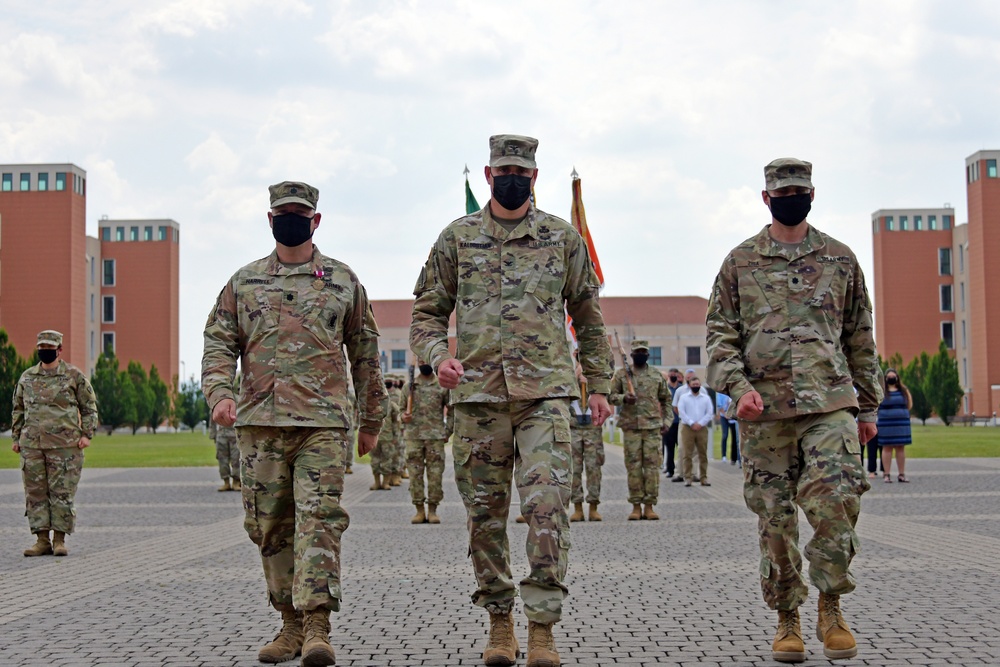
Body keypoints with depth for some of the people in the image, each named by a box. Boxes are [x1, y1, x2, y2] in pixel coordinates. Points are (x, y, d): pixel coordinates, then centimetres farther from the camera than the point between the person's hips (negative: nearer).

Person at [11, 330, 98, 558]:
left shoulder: (74, 375, 2)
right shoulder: (27, 377, 13)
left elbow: (90, 407, 5)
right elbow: (18, 409, 21)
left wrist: (86, 434, -5)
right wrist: (16, 438, 14)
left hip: (64, 445, -4)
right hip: (32, 445, 4)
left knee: (62, 492, -3)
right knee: (35, 492, 3)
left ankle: (60, 539, 5)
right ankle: (42, 540, 9)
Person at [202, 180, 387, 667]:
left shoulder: (343, 281, 10)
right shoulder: (243, 283, 14)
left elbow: (365, 352, 14)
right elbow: (218, 342, 10)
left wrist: (371, 420, 14)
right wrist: (219, 391, -9)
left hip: (324, 421, -2)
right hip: (260, 422, 3)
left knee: (320, 517, -13)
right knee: (270, 526, 6)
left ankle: (317, 624, -14)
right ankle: (292, 624, 16)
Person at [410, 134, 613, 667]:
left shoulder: (563, 237, 9)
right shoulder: (457, 238, 9)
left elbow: (588, 317, 14)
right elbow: (427, 311, 11)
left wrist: (599, 385, 11)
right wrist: (437, 356, -9)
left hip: (545, 391, -1)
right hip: (477, 393, 1)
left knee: (547, 507, -12)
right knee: (485, 514, 6)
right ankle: (500, 621, 19)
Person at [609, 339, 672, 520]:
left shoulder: (657, 375, 10)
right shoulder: (621, 374, 7)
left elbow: (666, 400, 17)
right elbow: (611, 395, 6)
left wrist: (667, 421, 7)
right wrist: (624, 398, -14)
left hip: (653, 426, 1)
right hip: (630, 426, -1)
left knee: (652, 465, -2)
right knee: (633, 466, -1)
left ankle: (649, 506, 3)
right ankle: (636, 506, 5)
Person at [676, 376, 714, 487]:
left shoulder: (706, 398, 11)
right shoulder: (684, 397, 6)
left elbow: (710, 413, 4)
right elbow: (681, 412, -4)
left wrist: (700, 424, -9)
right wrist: (691, 423, -12)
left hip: (702, 428, 2)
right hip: (687, 428, -2)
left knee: (703, 454, 2)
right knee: (687, 454, -4)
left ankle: (703, 477, 6)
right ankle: (688, 477, -2)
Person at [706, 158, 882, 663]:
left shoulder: (840, 259, 11)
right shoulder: (740, 262, 8)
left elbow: (860, 338, 16)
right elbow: (720, 334, 5)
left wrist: (868, 406, 14)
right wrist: (739, 387, -11)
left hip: (831, 404, 0)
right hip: (763, 411, 0)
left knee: (835, 502, -15)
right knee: (775, 518, 3)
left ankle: (831, 608, 4)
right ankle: (787, 620, 16)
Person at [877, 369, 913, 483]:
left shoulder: (903, 390, 12)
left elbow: (909, 405, 14)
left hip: (902, 423, 3)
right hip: (886, 424, -3)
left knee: (901, 448, 3)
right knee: (887, 448, -4)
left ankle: (902, 474, 7)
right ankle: (887, 474, -1)